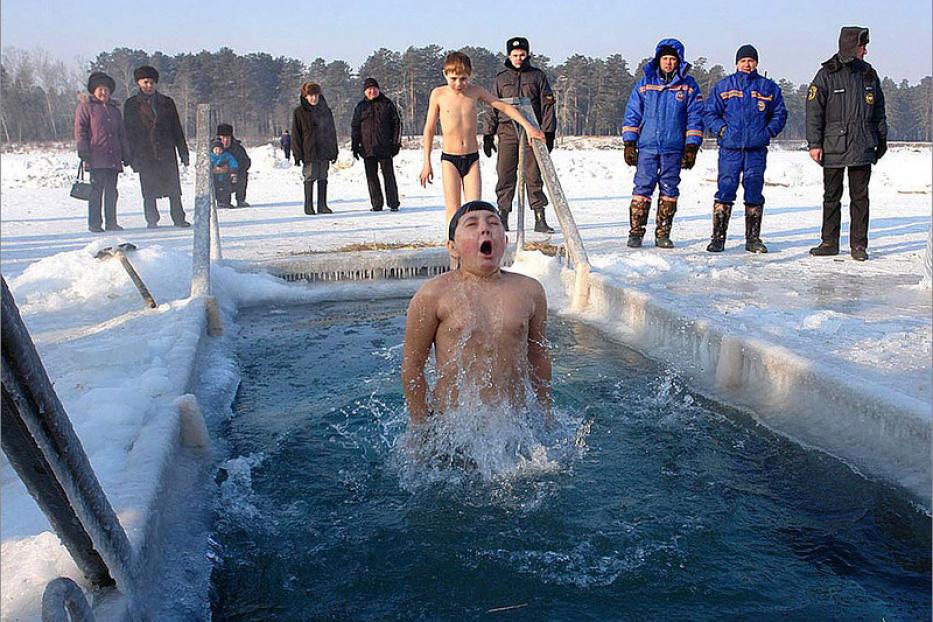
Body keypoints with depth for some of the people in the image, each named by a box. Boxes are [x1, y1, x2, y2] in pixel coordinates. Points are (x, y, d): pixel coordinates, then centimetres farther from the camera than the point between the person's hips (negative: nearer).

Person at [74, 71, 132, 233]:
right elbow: (80, 130, -3)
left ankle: (111, 222, 12)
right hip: (96, 158, -6)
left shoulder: (114, 109, 22)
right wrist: (83, 150, -12)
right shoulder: (85, 106, 4)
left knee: (111, 191, 7)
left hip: (113, 159, 6)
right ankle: (94, 223, -2)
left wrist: (126, 154, 18)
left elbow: (122, 134, 24)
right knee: (96, 190, -6)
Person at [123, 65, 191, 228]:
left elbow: (177, 129, 13)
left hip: (167, 151, 1)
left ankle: (179, 219, 3)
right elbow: (129, 131, 5)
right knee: (149, 191, 0)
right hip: (145, 154, -1)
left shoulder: (167, 102, 12)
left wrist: (183, 152, 7)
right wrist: (133, 156, -3)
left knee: (174, 189, -3)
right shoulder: (132, 104, 8)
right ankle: (152, 221, 8)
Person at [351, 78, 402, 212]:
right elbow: (355, 127, 13)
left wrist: (396, 143, -2)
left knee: (389, 175, -2)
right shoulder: (361, 107, 11)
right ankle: (376, 204, 10)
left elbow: (396, 123, 5)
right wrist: (355, 146, 5)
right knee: (371, 177, 4)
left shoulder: (387, 104, 5)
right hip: (367, 149, 3)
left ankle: (393, 203, 4)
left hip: (385, 148, -3)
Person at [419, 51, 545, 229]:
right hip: (449, 159, -2)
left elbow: (504, 107, 9)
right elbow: (429, 129, 4)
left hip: (472, 157, 2)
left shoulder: (475, 91, 2)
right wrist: (427, 162, 3)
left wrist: (528, 127, 2)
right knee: (453, 210, -5)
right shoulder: (438, 94, -2)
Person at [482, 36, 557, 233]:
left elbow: (547, 105, 7)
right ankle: (503, 216, 6)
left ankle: (540, 219, 0)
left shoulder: (538, 76, 9)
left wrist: (548, 132, -2)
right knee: (505, 177, -1)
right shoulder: (501, 78, 13)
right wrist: (488, 135, 10)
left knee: (534, 176, -3)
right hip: (507, 132, 1)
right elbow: (493, 108, 15)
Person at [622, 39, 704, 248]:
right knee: (642, 188, -4)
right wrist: (629, 144, 2)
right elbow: (632, 115, 9)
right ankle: (636, 232, 1)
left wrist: (691, 148, -2)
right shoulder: (644, 83, 8)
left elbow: (695, 118, 5)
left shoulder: (688, 86, 6)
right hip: (647, 147, 0)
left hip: (674, 149, 0)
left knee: (669, 190, 4)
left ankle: (663, 234, 12)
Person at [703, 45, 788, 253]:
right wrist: (721, 129, -4)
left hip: (757, 149, 1)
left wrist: (768, 131, 0)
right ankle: (718, 237, 0)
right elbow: (709, 113, 11)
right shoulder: (723, 86, 9)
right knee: (725, 191, -6)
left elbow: (780, 114, 15)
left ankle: (753, 238, 12)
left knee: (754, 194, 5)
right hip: (730, 148, -1)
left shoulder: (769, 87, 11)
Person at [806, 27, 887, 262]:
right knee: (831, 197, 6)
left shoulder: (869, 74, 12)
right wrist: (814, 143, -10)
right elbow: (814, 110, -4)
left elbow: (878, 110, 18)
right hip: (833, 147, -3)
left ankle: (858, 244, 9)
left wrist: (882, 140, 16)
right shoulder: (827, 74, -1)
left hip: (862, 147, 3)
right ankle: (829, 242, 15)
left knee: (860, 197, 3)